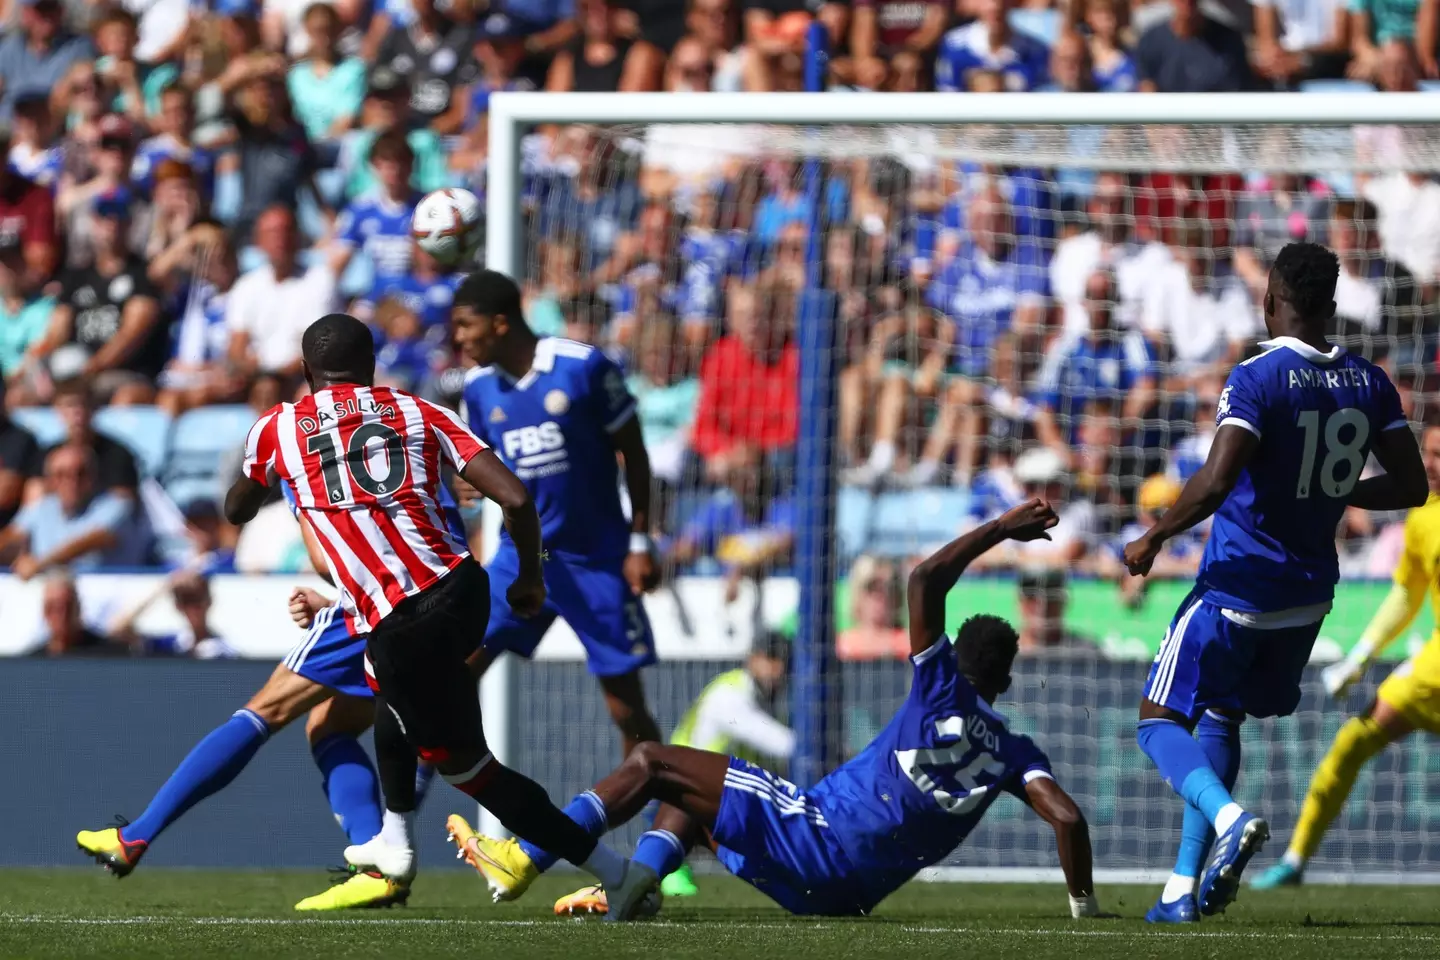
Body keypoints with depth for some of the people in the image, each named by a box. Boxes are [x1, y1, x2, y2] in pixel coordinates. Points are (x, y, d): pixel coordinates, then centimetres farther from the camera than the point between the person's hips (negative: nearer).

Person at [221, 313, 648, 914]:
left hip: (402, 625, -5)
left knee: (466, 764, 7)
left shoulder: (278, 430, 11)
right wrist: (530, 578, 21)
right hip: (463, 588, 5)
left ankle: (618, 874, 4)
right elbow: (515, 498, 3)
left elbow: (236, 511, 32)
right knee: (388, 687, 36)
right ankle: (396, 847, 44)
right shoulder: (419, 414, 13)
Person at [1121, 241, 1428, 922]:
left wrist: (1152, 540, -12)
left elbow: (1214, 483, -27)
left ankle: (1227, 816, -25)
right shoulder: (1369, 384, 2)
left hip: (1239, 582, -6)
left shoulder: (1258, 379, -17)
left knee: (1161, 721, 4)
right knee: (1219, 718, 21)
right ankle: (1185, 889, 17)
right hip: (1309, 595, 6)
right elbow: (1410, 485, 6)